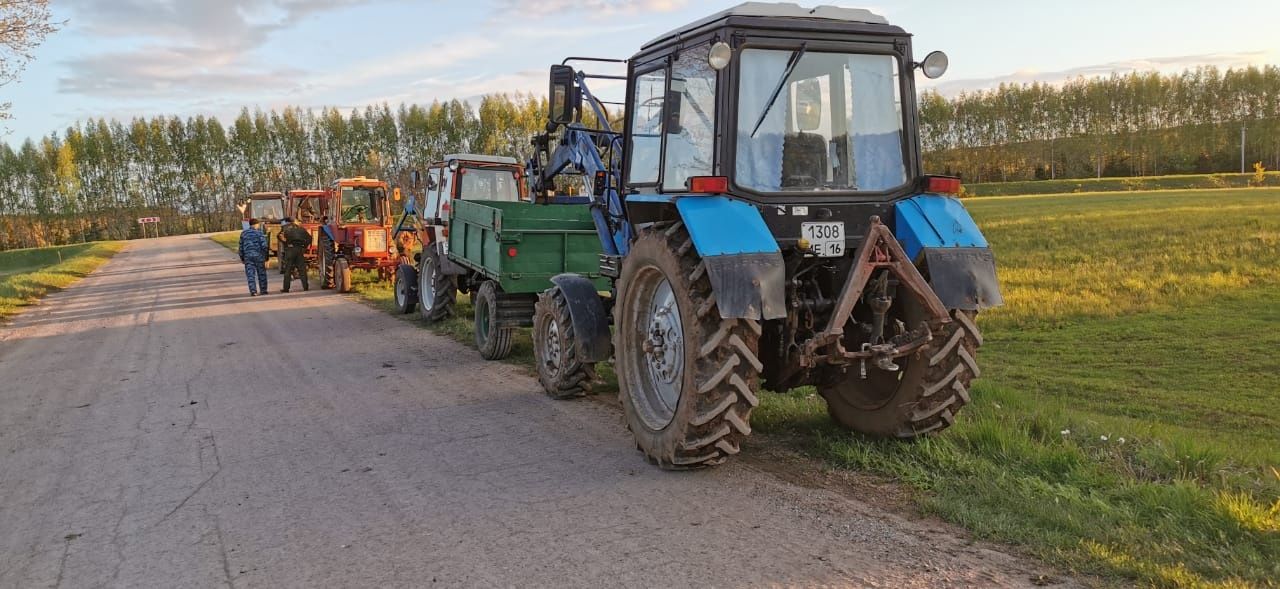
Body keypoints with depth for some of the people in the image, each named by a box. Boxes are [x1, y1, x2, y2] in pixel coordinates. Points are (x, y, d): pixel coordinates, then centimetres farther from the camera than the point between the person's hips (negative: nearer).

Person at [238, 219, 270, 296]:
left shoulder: (243, 233, 10)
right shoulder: (259, 233, -3)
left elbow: (241, 247, 13)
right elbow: (264, 245, -10)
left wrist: (242, 258, 21)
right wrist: (266, 256, -2)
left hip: (248, 256, 3)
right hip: (259, 256, -2)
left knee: (250, 274, 0)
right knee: (261, 274, 9)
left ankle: (253, 291, -11)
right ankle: (263, 290, 14)